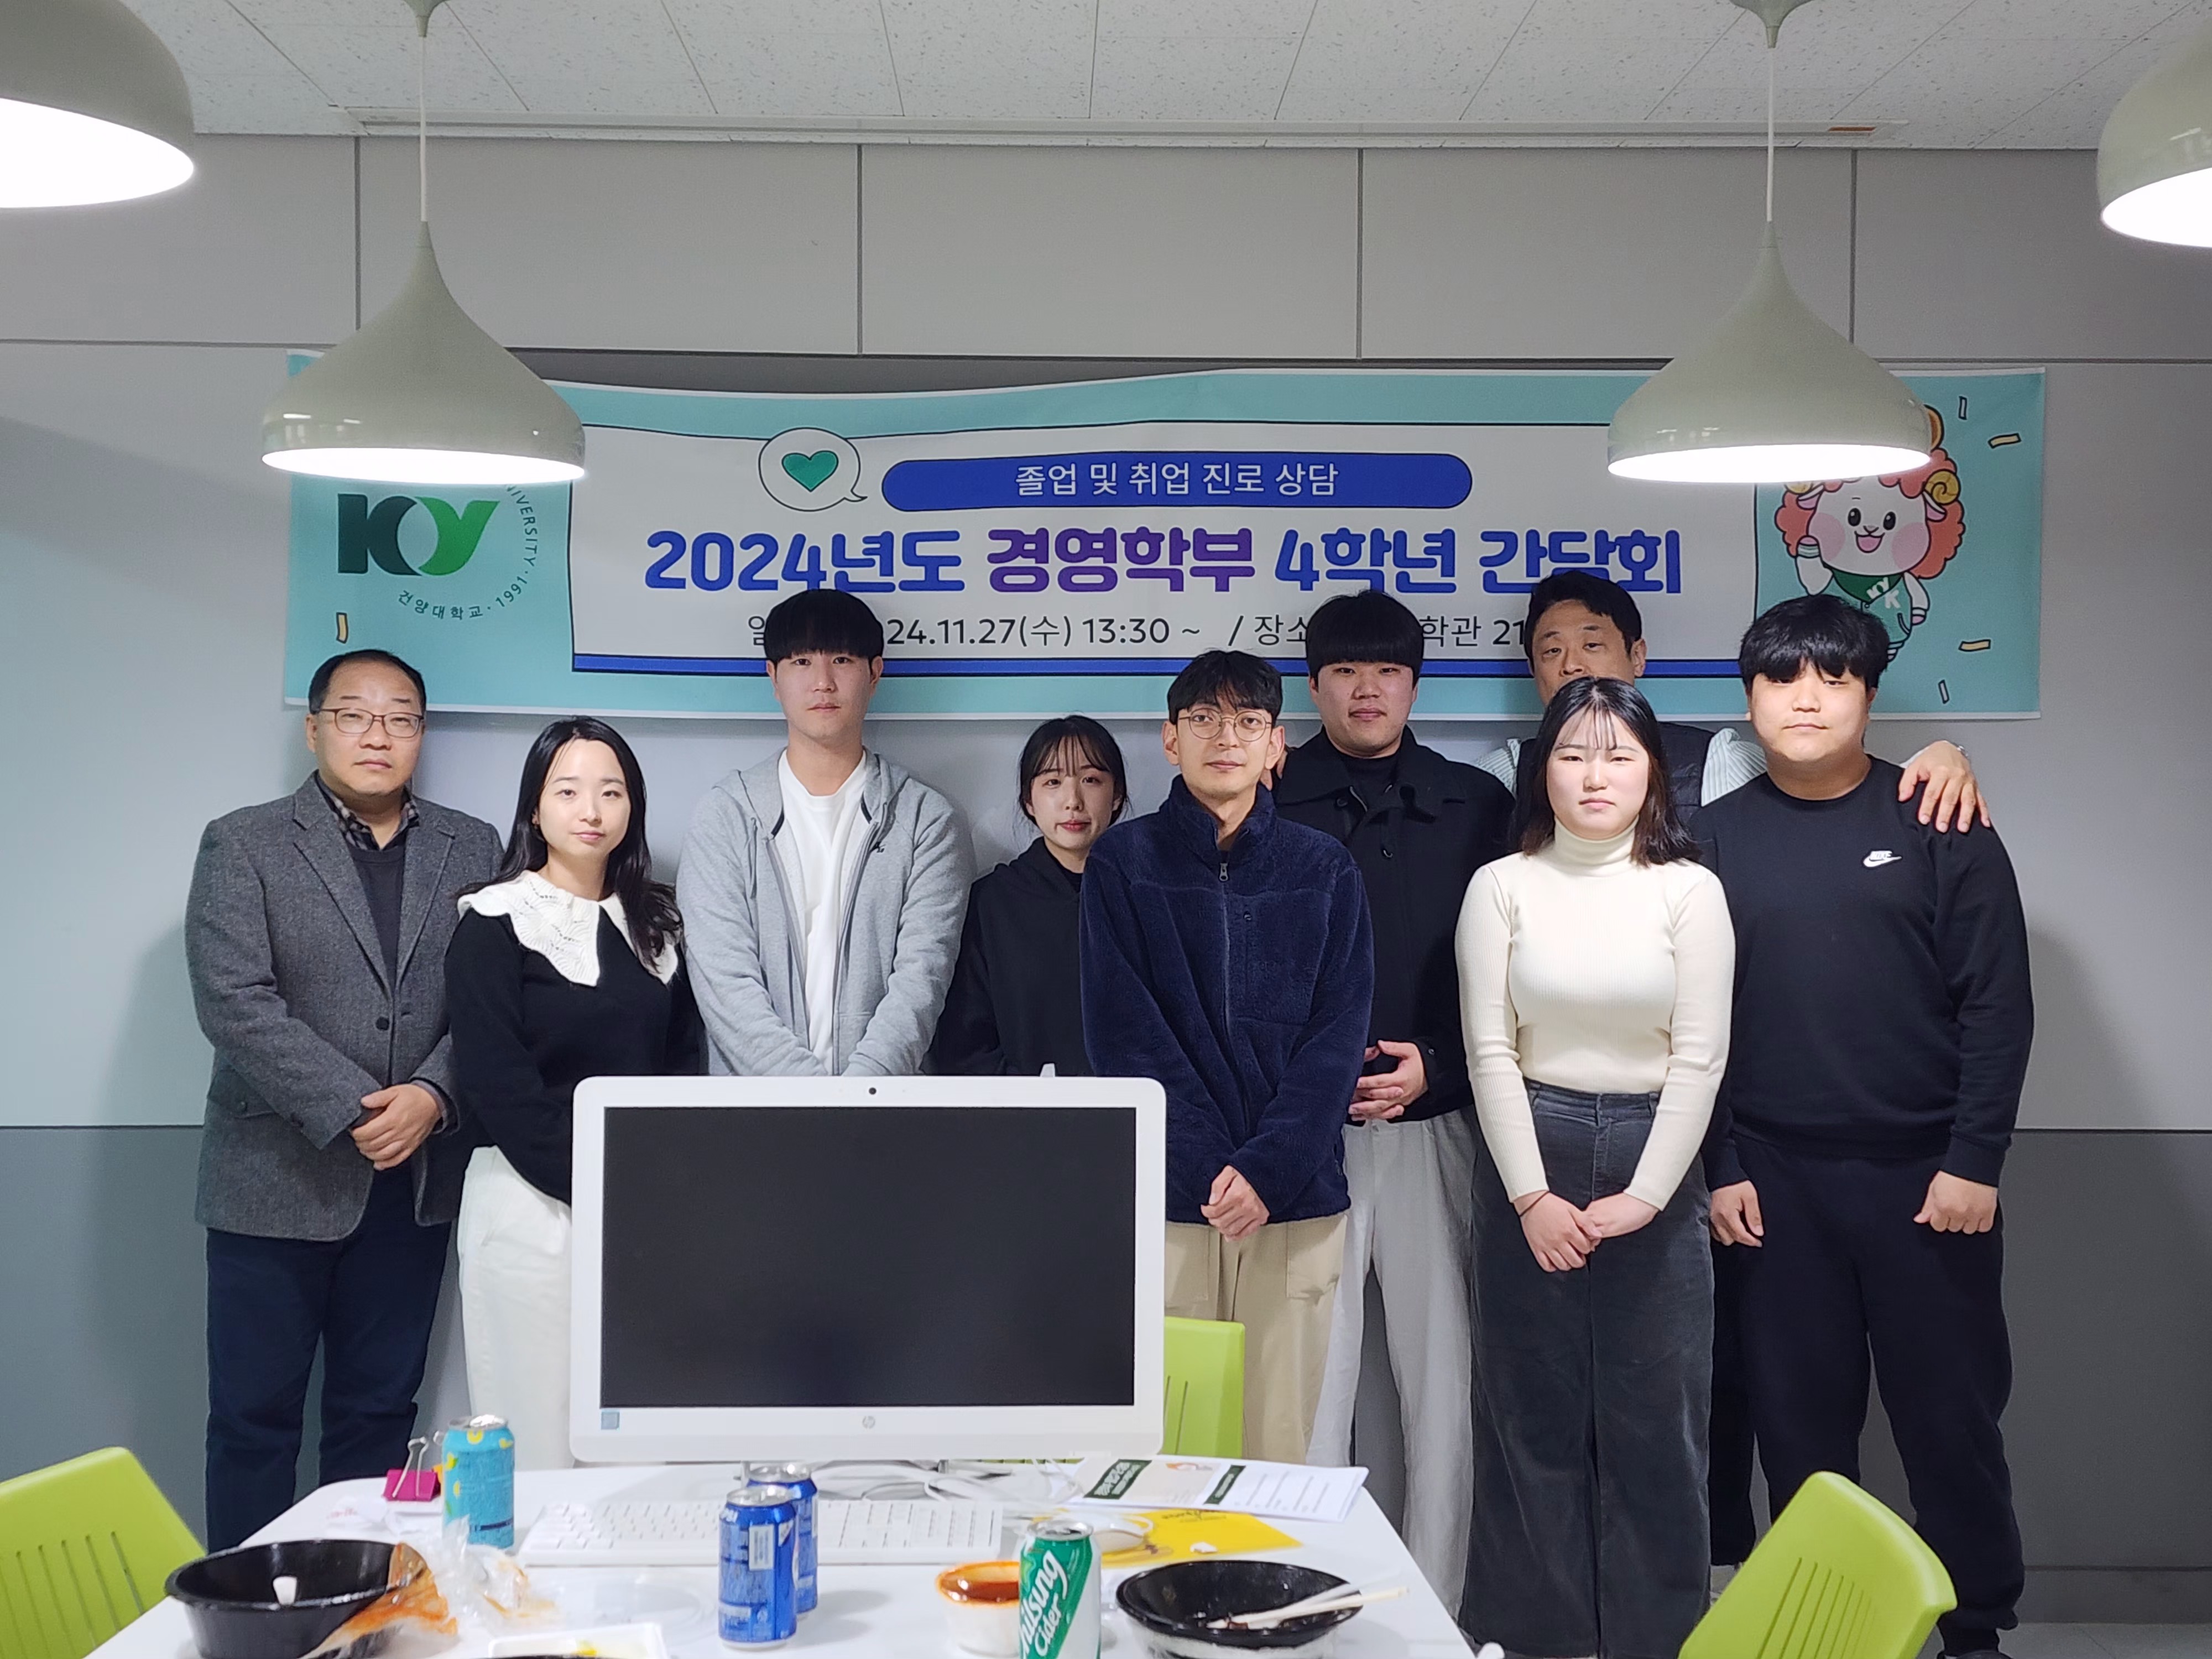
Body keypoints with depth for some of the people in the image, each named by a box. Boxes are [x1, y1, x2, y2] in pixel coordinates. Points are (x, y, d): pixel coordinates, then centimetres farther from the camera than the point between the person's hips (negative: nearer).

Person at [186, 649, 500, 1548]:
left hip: (412, 1182, 3)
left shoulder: (470, 848, 9)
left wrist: (431, 1096, -16)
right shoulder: (243, 845, 0)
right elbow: (234, 1002, -11)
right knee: (254, 1418, 4)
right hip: (277, 1179, -3)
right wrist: (351, 1113, -18)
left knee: (379, 1412, 10)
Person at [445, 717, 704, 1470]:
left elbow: (684, 1057, 12)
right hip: (534, 1203, -4)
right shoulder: (495, 924, -3)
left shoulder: (655, 921, 12)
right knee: (541, 1436, -1)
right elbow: (497, 1084, -10)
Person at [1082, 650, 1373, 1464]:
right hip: (1164, 1198, -1)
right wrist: (1207, 1167, -12)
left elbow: (1338, 1032, 2)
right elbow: (1123, 1030, -2)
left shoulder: (1323, 868, 8)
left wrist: (1268, 1168, -11)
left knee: (1279, 1442, 4)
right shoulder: (1124, 861, 4)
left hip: (1295, 1198, 1)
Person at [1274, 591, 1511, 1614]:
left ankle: (1435, 1606, 14)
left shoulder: (1477, 807, 7)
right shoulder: (1267, 804, 4)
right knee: (1308, 1377, 1)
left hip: (1436, 1130, 1)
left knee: (1443, 1373, 3)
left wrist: (1437, 1070, -6)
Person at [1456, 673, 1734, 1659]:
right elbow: (1490, 1049, -3)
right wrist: (1532, 1195, -9)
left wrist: (1643, 1196, -10)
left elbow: (1700, 1057, -3)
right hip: (1527, 1158, 0)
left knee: (1656, 1415, 4)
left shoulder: (1690, 891, 0)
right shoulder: (1501, 886, 1)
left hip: (1654, 1166, 0)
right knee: (1533, 1411, 6)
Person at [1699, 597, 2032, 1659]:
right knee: (1800, 1419, 7)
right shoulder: (1717, 837, 6)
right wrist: (1719, 1167, 2)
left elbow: (1997, 1004, -3)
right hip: (1775, 1181, 2)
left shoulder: (1937, 824, 0)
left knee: (1951, 1413, 5)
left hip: (1924, 1173, -1)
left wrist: (1974, 1160, -8)